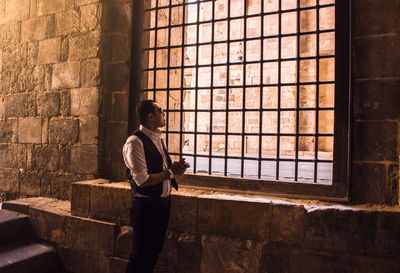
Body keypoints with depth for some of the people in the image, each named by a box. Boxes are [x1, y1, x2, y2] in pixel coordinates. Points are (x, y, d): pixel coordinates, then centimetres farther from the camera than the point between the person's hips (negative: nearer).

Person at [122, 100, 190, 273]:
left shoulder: (159, 138, 10)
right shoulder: (135, 142, -18)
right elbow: (142, 180, -22)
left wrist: (176, 168, -3)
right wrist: (170, 172, -13)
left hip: (163, 201, 8)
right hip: (146, 205, -8)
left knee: (156, 249, 19)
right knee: (141, 253, 6)